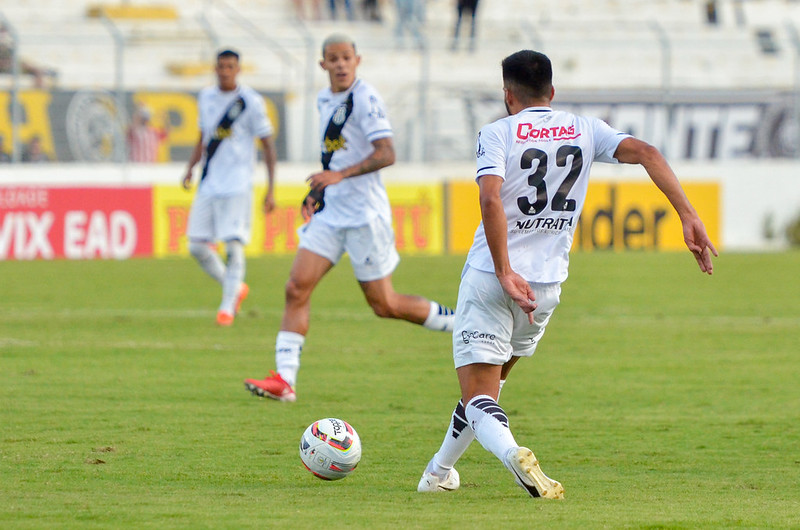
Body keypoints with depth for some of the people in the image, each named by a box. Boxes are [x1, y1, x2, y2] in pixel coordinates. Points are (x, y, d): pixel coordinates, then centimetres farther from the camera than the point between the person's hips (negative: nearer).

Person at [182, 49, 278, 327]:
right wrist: (190, 167, 7)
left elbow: (268, 146, -2)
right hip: (208, 185, 5)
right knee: (197, 246, 1)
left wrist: (271, 190, -7)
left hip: (237, 186, -5)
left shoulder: (251, 102, -5)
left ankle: (227, 306, -2)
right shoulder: (206, 98, 11)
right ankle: (235, 288, 21)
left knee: (234, 246, -12)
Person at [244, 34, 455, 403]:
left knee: (384, 305, 0)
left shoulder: (365, 99, -13)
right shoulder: (324, 100, 12)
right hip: (330, 213, 7)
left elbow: (386, 154, -22)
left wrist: (341, 175, -32)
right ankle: (284, 379, -9)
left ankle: (458, 321, 21)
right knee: (296, 288, -7)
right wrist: (317, 193, 16)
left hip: (365, 215, -7)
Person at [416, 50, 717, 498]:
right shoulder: (584, 130, 6)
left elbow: (491, 199, -21)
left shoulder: (498, 133, -4)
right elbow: (645, 153, -8)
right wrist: (689, 217, -14)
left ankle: (512, 453, -34)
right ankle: (441, 471, 36)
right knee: (492, 379, 27)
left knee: (479, 400, -4)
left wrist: (505, 273, -22)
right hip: (547, 284, 4)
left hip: (489, 278, -4)